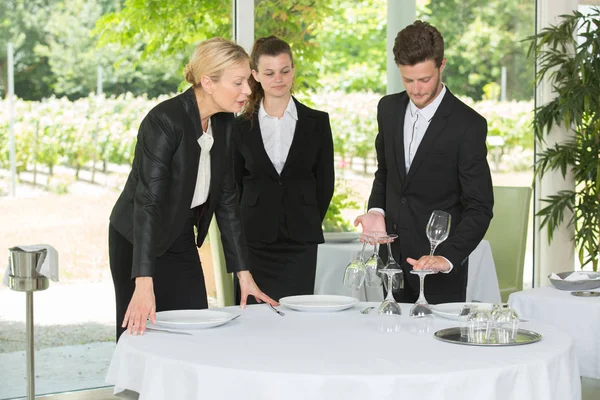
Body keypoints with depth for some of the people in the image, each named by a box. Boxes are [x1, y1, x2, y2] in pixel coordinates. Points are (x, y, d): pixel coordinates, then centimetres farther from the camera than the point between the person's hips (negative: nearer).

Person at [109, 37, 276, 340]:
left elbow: (226, 197, 3)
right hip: (138, 243, -6)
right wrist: (144, 283, -40)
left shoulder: (224, 123, -3)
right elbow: (147, 200, -32)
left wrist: (243, 272, 0)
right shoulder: (164, 121, -26)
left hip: (182, 242, 7)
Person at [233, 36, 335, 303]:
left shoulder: (317, 122, 5)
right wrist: (243, 233, 7)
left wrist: (307, 225, 7)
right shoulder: (241, 126, 5)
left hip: (300, 243, 0)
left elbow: (325, 182, 9)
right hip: (254, 243, 0)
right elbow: (233, 186, 10)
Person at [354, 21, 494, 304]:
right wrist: (377, 211, -2)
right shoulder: (388, 109, 3)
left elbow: (479, 208, -14)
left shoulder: (468, 125, -14)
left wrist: (447, 257, -27)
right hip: (393, 258, 5)